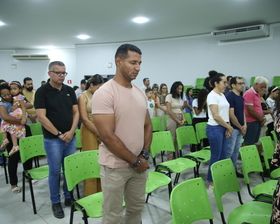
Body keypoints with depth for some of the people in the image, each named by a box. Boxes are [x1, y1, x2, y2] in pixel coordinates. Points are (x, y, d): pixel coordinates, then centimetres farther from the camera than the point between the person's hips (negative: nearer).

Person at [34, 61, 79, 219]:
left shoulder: (70, 90, 5)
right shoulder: (42, 91, -7)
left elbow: (76, 112, 5)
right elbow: (41, 117, -13)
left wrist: (71, 131, -9)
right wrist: (59, 134, -13)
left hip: (71, 138, 4)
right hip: (52, 140, -4)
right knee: (55, 171, 7)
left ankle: (69, 197, 31)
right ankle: (56, 202, 24)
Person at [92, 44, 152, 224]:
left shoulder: (140, 93, 5)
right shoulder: (104, 93, -17)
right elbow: (107, 136, -20)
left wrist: (144, 155, -2)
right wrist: (134, 161, -14)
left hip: (140, 163, 7)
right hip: (115, 166, -6)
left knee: (137, 208, 22)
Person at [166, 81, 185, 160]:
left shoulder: (180, 97, 14)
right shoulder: (169, 96, -6)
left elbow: (181, 110, 15)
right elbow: (169, 111, -12)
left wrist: (183, 119, -1)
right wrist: (178, 120, -10)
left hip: (180, 119, 6)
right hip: (172, 119, -6)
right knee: (172, 139, -5)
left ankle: (177, 156, 15)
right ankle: (169, 158, 2)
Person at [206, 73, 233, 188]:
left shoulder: (222, 95, 13)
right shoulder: (212, 96, -13)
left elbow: (226, 113, 15)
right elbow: (216, 116, -18)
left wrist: (228, 127, 3)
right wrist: (229, 127, -8)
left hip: (223, 128, 8)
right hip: (215, 128, -8)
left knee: (223, 156, 13)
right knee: (216, 156, 1)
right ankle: (212, 182, 15)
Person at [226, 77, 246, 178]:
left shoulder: (241, 97, 12)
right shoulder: (229, 96, -16)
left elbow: (242, 112, 16)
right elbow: (231, 115, -19)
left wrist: (245, 125, 0)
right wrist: (240, 127, -10)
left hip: (240, 129, 9)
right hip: (233, 128, -9)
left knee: (236, 151, 15)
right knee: (229, 151, 0)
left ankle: (233, 170, 27)